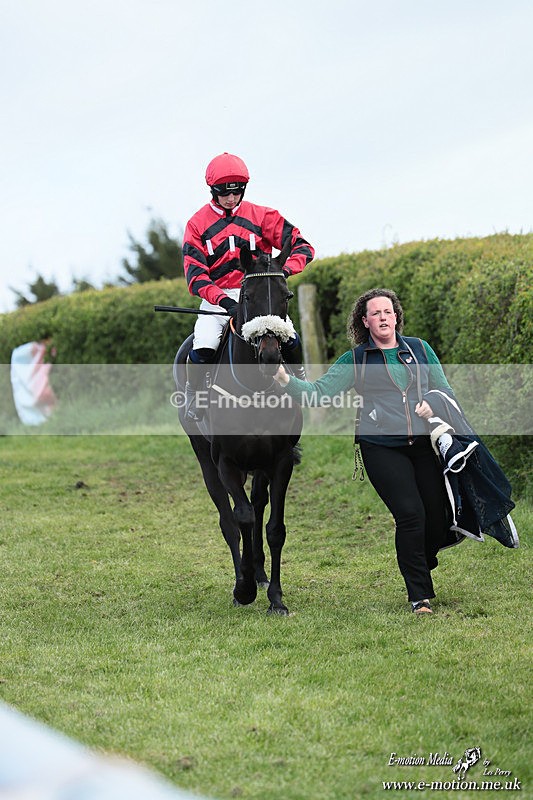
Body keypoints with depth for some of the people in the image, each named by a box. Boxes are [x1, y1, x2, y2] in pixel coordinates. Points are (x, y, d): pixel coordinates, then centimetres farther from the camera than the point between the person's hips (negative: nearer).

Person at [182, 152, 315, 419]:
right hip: (217, 301, -1)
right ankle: (193, 397, 4)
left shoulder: (261, 216, 4)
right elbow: (195, 275, -8)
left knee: (290, 341, -23)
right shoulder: (197, 224, 2)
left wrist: (284, 270, -20)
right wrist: (223, 301, -26)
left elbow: (302, 246, 3)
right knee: (202, 351, -25)